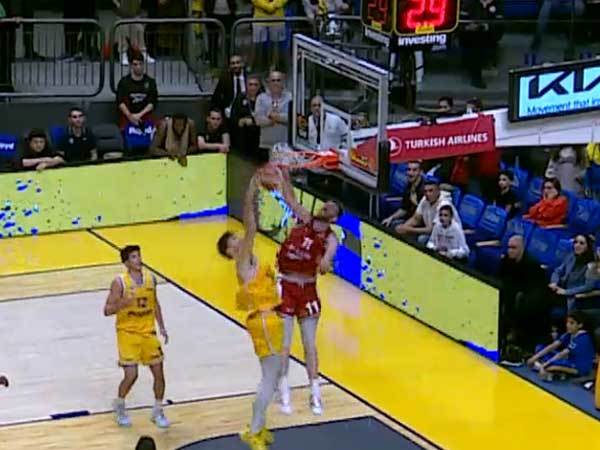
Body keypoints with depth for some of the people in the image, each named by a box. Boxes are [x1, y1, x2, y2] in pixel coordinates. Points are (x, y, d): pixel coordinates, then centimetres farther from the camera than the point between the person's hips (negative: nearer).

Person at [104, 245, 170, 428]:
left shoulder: (150, 278, 1)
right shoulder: (120, 282, -14)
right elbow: (107, 310, -13)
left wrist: (161, 326, 10)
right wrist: (123, 303, -31)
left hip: (148, 332, 5)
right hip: (128, 332, -5)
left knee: (159, 372, 2)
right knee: (131, 375, -10)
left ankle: (158, 412, 19)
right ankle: (119, 406, 19)